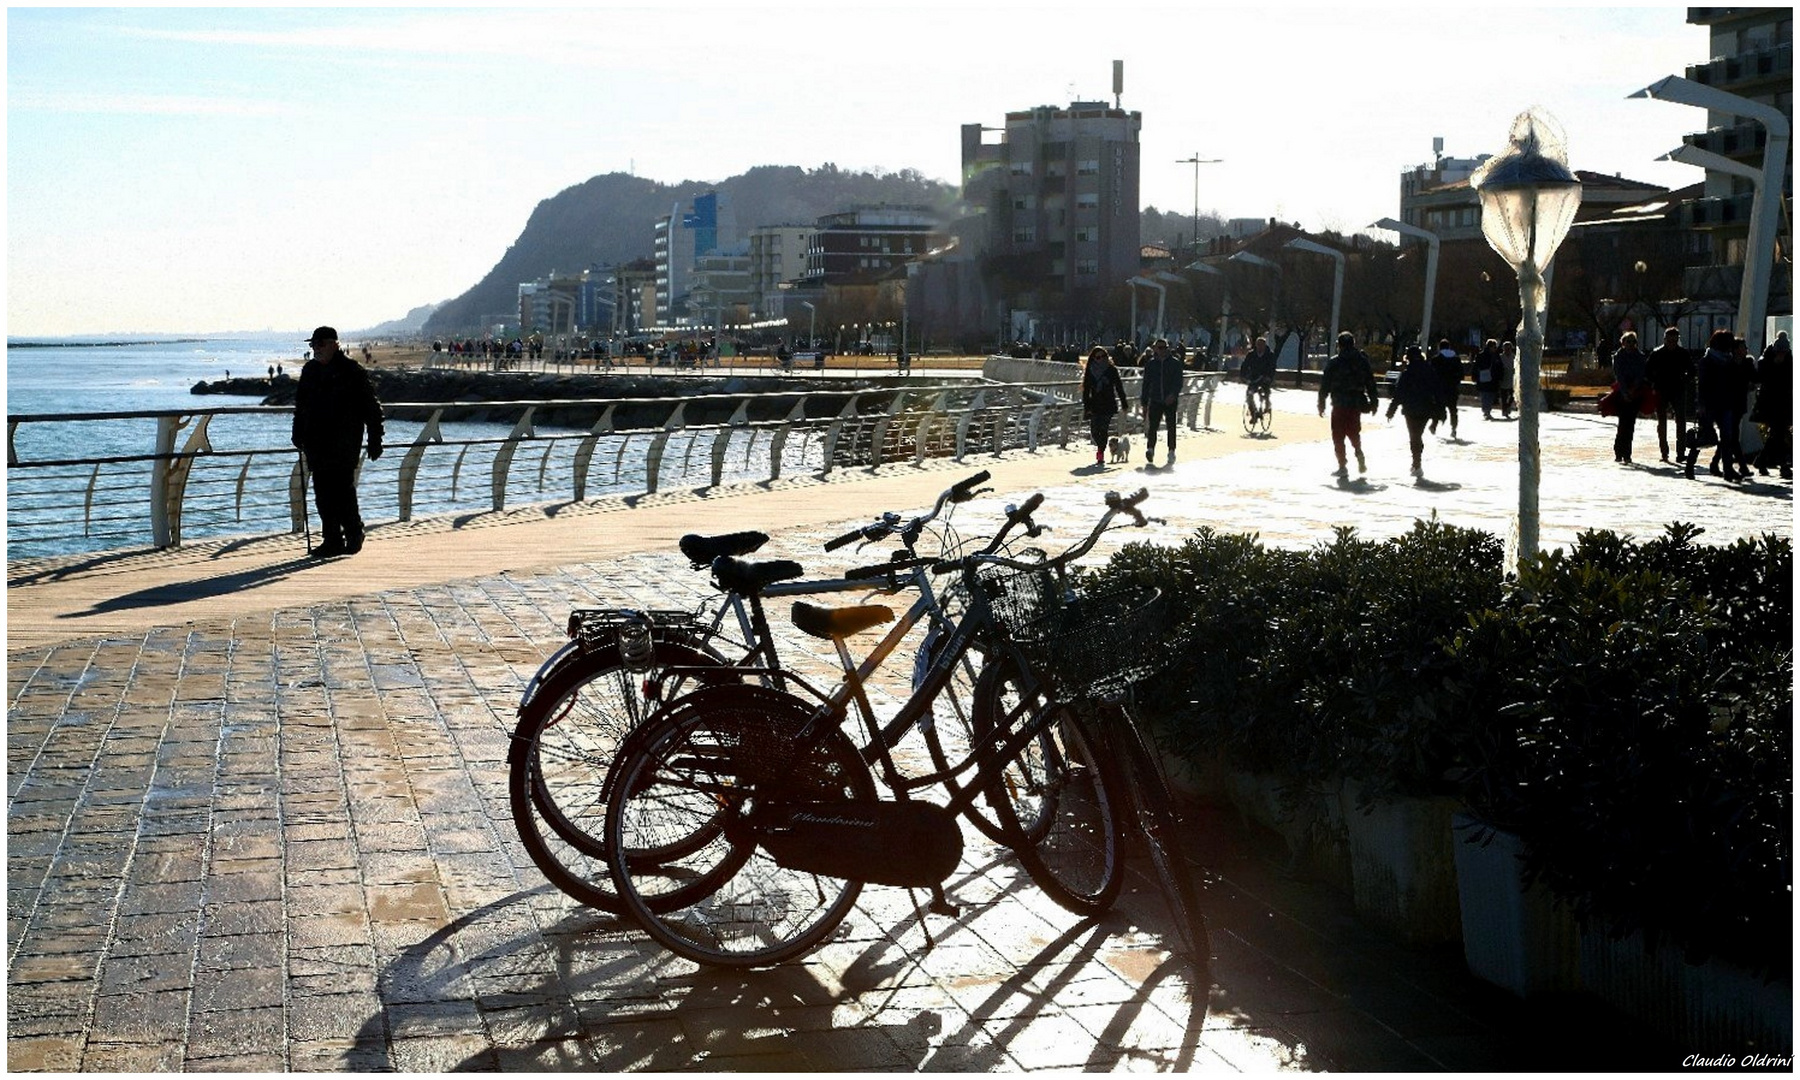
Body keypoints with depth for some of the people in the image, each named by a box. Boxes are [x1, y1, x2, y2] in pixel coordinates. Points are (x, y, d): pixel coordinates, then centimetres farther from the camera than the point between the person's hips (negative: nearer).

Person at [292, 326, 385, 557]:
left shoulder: (352, 371, -5)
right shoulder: (310, 370, 14)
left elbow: (370, 408, -3)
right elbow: (300, 404, 24)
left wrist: (375, 440, -6)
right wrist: (298, 433, 17)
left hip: (344, 442, -6)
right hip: (316, 442, 6)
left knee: (342, 488, -8)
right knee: (322, 492, 3)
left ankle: (353, 533, 10)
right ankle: (332, 540, 8)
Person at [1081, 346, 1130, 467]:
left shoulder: (1112, 369, 2)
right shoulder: (1090, 371, 5)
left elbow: (1119, 387, 6)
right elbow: (1086, 390, 4)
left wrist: (1124, 404, 6)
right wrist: (1086, 406, -3)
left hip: (1109, 404, -2)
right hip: (1095, 405, 2)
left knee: (1103, 429, -10)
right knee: (1094, 429, -3)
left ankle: (1101, 453, -3)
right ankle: (1101, 449, 23)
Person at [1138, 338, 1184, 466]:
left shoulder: (1175, 363, 2)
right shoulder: (1150, 364, 8)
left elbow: (1179, 382, -4)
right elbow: (1146, 384, 11)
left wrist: (1173, 394, -22)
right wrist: (1144, 403, 8)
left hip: (1170, 401, -1)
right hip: (1155, 401, 1)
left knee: (1171, 427, 4)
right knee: (1152, 426, -11)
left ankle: (1171, 452, 12)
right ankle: (1150, 449, -12)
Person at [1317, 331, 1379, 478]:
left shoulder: (1333, 363, -7)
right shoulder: (1362, 361, 4)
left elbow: (1325, 384, -6)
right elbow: (1371, 384, 6)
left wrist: (1321, 403, 1)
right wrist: (1373, 402, 14)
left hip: (1339, 405, -4)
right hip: (1356, 405, 4)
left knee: (1338, 437, 3)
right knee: (1355, 434, 22)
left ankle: (1343, 466, -2)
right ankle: (1361, 462, 16)